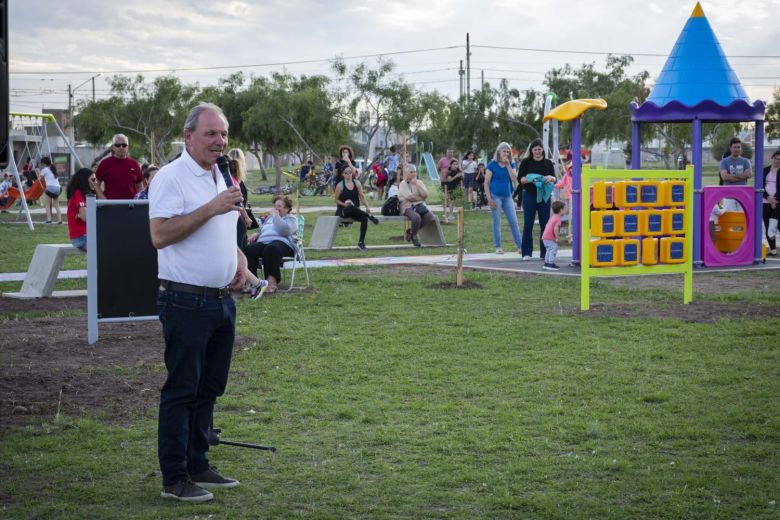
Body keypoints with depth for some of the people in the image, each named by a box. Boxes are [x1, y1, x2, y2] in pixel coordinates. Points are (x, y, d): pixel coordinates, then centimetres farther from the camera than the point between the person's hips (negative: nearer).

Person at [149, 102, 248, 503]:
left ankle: (197, 466, 25)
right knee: (181, 391, -3)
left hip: (221, 300, 8)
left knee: (208, 389, 14)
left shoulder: (220, 177, 15)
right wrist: (211, 208, -24)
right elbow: (160, 235, -22)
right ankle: (174, 479, 2)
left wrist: (239, 258, 8)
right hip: (187, 302, -8)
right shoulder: (171, 177, -11)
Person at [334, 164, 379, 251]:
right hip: (343, 210, -4)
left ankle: (361, 242, -17)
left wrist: (367, 207, -8)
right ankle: (370, 216, -29)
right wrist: (344, 204, -17)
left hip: (355, 210, 4)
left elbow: (362, 196, 6)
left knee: (364, 219, -27)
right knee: (351, 207, -42)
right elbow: (336, 199, 1)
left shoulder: (357, 183, 8)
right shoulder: (340, 185, -2)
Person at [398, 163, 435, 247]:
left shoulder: (419, 182, 13)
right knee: (416, 217, -38)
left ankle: (411, 231, -4)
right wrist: (421, 198, -1)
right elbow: (410, 197, -15)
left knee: (431, 217, -23)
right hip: (408, 207, -5)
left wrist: (416, 184, -5)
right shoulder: (403, 184, -1)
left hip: (420, 206, 5)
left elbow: (425, 195, -3)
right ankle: (414, 236, -8)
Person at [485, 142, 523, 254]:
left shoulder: (511, 165, 9)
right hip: (496, 196, -4)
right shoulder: (492, 165, -4)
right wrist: (489, 198, -13)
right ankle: (498, 247, 9)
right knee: (497, 222, 2)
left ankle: (520, 246, 5)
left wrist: (508, 165, -9)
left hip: (507, 196, 4)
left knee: (513, 222, 2)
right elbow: (486, 183, -5)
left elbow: (515, 179, -4)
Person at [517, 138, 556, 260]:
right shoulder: (526, 162, 2)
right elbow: (520, 178, -3)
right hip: (529, 195, -2)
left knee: (545, 224, 2)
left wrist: (550, 178, -14)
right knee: (528, 224, -2)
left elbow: (555, 179, 9)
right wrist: (530, 179, -22)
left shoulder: (548, 162, 8)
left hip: (544, 196, 2)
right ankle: (527, 253, 3)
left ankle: (544, 252, 8)